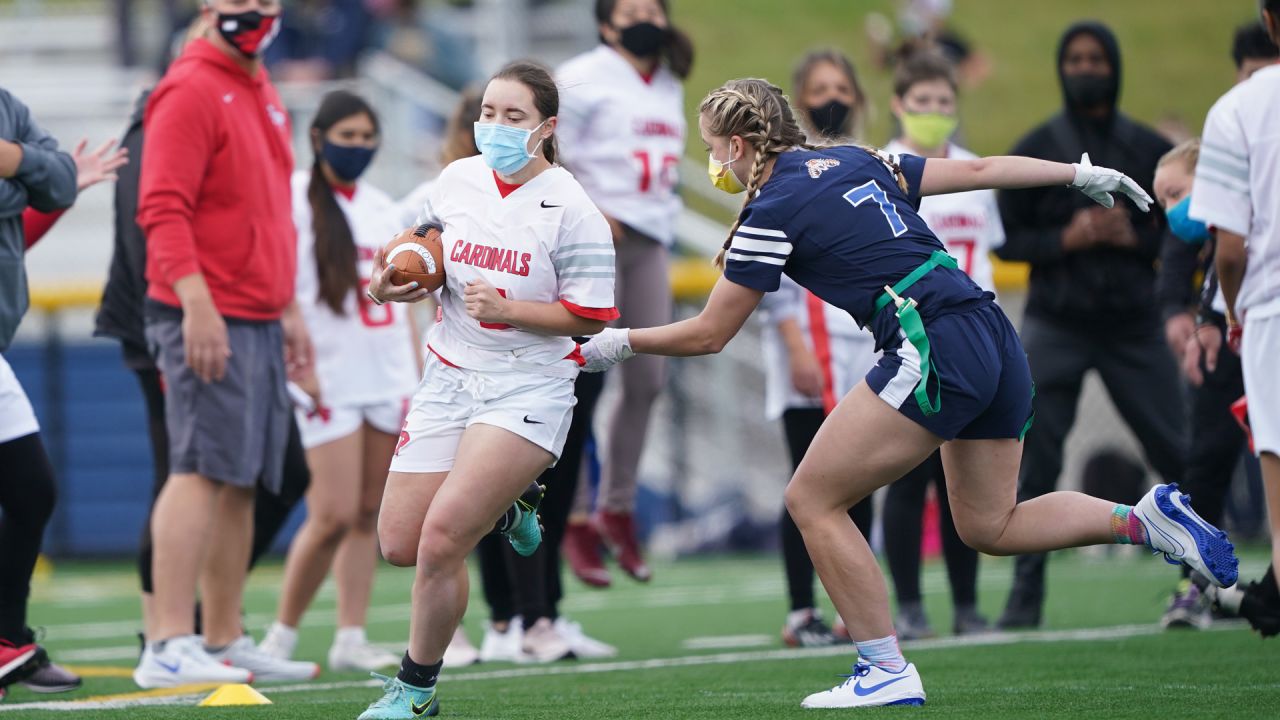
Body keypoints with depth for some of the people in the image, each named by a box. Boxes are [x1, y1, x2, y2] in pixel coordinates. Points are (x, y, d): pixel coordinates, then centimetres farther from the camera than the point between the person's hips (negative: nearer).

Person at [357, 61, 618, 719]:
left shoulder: (570, 210, -11)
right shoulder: (456, 180, 4)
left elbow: (591, 316, -10)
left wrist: (506, 309, -20)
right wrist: (390, 286, 2)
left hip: (528, 387, -6)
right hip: (449, 379, 6)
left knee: (441, 534, -20)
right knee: (400, 544, 1)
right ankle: (501, 505, 33)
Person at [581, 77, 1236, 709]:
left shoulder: (775, 210, -4)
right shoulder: (853, 161, 18)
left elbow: (708, 334, 1)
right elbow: (978, 170, 21)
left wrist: (617, 343, 16)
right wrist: (1082, 174, 30)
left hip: (935, 347, -9)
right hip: (995, 339, 9)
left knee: (812, 500, -1)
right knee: (988, 527, 20)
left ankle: (886, 671, -2)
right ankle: (1146, 519, 7)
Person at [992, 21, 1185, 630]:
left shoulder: (1149, 149, 7)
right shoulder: (1035, 150, 3)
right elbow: (1005, 238, 3)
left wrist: (1133, 237, -10)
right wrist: (1065, 239, -13)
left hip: (1133, 325, 1)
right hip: (1055, 324, -1)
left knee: (1177, 453, -2)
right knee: (1034, 461, -8)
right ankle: (1026, 593, -2)